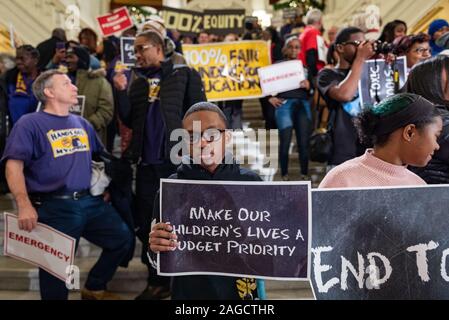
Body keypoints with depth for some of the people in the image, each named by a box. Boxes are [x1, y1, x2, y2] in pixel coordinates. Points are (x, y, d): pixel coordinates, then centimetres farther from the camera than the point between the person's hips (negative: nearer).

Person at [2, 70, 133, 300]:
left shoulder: (81, 123, 13)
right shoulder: (29, 124, -7)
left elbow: (99, 156, 24)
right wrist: (24, 205, -25)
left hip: (90, 201, 6)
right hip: (55, 207, -6)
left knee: (122, 239, 9)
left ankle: (94, 288, 29)